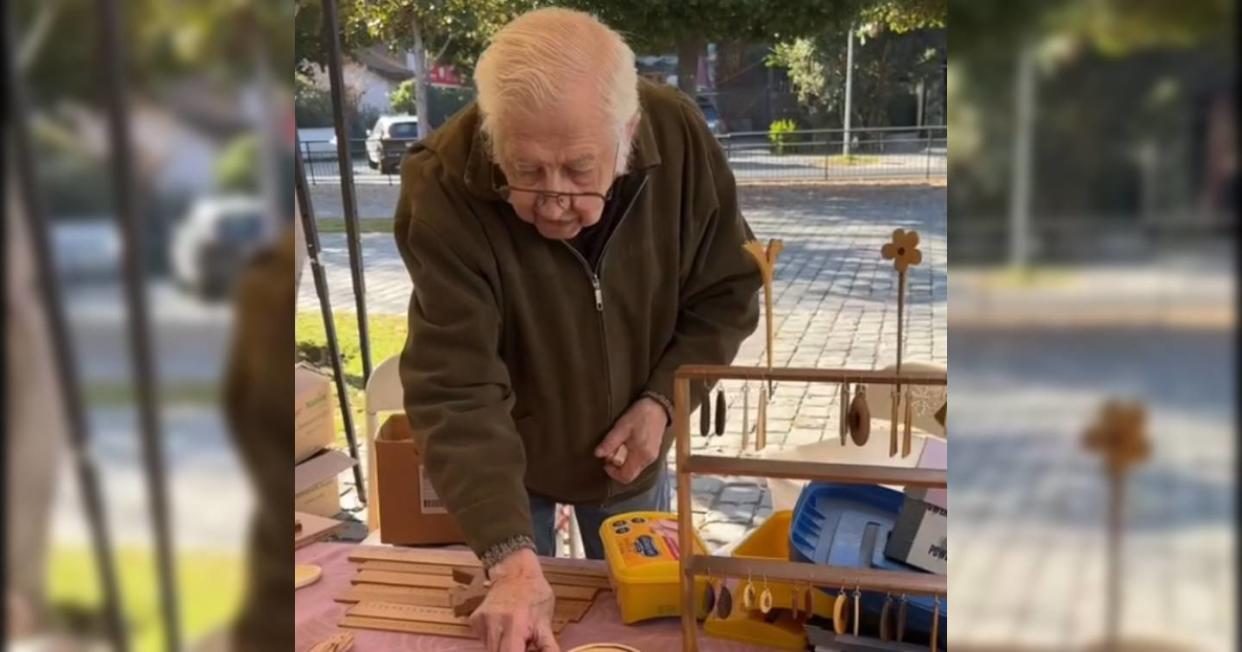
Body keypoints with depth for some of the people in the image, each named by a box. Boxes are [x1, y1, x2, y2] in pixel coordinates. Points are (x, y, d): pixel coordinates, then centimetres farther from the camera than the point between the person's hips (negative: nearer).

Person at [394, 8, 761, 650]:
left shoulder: (680, 138, -23)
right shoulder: (445, 187, -32)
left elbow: (726, 292, -8)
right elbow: (455, 392, -34)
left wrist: (662, 399, -21)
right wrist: (510, 558, -42)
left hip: (630, 453, 3)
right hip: (500, 460, -2)